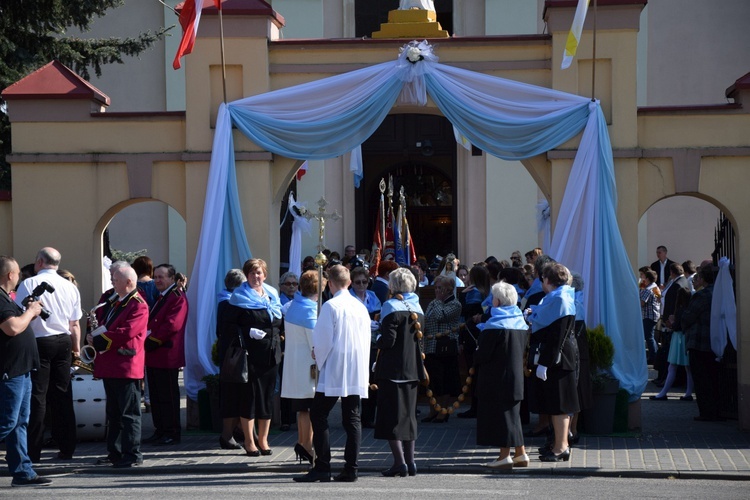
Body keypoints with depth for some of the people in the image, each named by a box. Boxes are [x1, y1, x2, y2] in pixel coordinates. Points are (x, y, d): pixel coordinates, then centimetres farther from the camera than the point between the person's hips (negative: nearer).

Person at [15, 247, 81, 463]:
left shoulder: (29, 284, -9)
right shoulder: (70, 287, 5)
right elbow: (75, 324, 8)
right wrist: (76, 348, 18)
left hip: (39, 343, -4)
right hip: (63, 342, 4)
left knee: (37, 395, -1)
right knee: (62, 395, 10)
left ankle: (33, 451, 0)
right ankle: (67, 449, 13)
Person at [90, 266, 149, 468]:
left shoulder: (138, 305, -12)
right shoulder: (118, 303, 19)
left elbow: (127, 333, -22)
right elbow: (108, 327, 25)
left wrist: (99, 340, -16)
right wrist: (97, 335, 3)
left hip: (126, 366, -10)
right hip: (111, 367, 10)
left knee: (129, 413, -6)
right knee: (113, 413, 14)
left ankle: (132, 454, -3)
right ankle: (115, 453, 20)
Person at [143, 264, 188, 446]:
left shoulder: (178, 297, -10)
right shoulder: (160, 297, 20)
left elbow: (172, 325, -20)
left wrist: (152, 341, -17)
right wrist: (146, 340, 3)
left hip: (167, 355, -9)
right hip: (153, 356, 9)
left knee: (168, 396, -4)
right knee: (156, 395, 12)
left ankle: (172, 433, 2)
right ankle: (160, 431, 18)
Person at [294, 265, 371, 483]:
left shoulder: (330, 306, -9)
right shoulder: (361, 307, 7)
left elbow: (323, 340, -12)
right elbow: (366, 340, 12)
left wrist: (319, 360, 6)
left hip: (334, 371, -6)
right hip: (357, 373, 6)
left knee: (318, 416, 0)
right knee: (352, 419, 7)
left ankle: (322, 467, -5)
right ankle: (351, 469, 5)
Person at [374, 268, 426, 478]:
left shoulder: (391, 307, -13)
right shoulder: (417, 307, 9)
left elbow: (388, 340, -18)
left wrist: (377, 341, 2)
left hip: (392, 368, -7)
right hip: (412, 368, 7)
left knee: (391, 413, -2)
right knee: (409, 413, 14)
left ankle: (399, 462, -8)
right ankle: (409, 460, 13)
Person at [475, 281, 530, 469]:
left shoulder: (495, 325, -16)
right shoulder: (521, 322, 7)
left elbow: (482, 353, -14)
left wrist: (476, 361, 5)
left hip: (496, 376, -8)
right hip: (516, 375, 8)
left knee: (500, 414, -1)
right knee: (512, 414, 15)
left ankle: (505, 456, 0)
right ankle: (521, 454, 16)